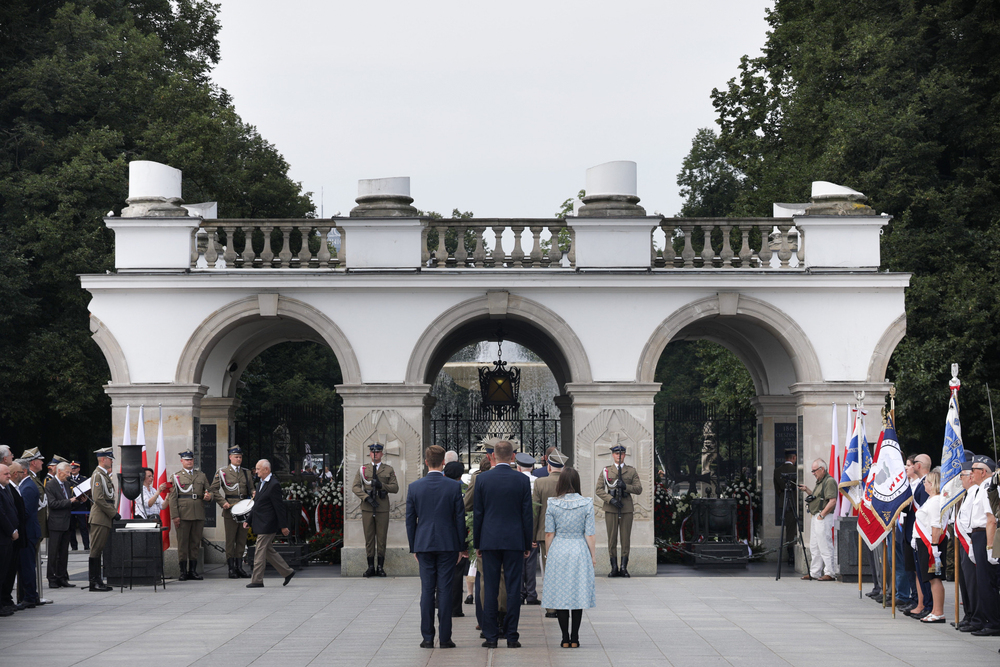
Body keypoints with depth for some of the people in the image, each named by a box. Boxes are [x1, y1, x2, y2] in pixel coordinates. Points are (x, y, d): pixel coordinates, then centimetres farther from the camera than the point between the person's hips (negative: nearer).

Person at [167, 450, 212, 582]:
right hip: (183, 515, -3)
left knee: (195, 543, 5)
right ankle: (183, 571, 2)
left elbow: (208, 491, 21)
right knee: (182, 543, -2)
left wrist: (208, 496, -5)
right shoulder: (175, 477, 6)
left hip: (198, 515, 3)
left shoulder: (201, 476, 17)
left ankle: (193, 570, 10)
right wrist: (175, 516, -9)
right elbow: (172, 498, 0)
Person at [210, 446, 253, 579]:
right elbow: (214, 489, 0)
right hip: (230, 509, -4)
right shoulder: (222, 472, 2)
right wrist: (223, 503, -10)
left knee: (242, 539, 5)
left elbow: (251, 489, 20)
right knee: (230, 540, -3)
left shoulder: (246, 472, 15)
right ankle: (231, 568, 0)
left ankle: (239, 567, 11)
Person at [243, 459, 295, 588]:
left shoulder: (274, 485, -15)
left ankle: (257, 580, -1)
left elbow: (279, 506, -16)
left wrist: (283, 526, -16)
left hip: (267, 524, -10)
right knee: (268, 551, 14)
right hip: (261, 524, 10)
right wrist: (249, 520, 17)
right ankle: (287, 572, 22)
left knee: (260, 552, -6)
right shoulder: (260, 483, 15)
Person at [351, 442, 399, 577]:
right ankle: (371, 567, 7)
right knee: (369, 538, 2)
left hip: (383, 509, -1)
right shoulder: (362, 469, 9)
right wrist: (366, 497, -14)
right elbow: (355, 487, 1)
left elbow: (395, 488, 2)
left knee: (381, 538, 0)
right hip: (367, 509, 1)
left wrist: (382, 485, -14)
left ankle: (380, 567, 6)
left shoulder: (389, 469, 8)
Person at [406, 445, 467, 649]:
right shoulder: (454, 487, -5)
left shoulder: (414, 487, 0)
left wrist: (413, 547, 12)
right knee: (445, 590, 1)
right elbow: (460, 518, -2)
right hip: (448, 544, -1)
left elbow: (410, 520, 4)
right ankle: (445, 638, 1)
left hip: (424, 544, 1)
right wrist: (462, 547, 6)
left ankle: (427, 638, 3)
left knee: (427, 590, 4)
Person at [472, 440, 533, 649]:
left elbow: (477, 513, 2)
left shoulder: (482, 479, -2)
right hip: (514, 541, 0)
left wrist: (477, 544, 10)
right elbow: (527, 514, 1)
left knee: (490, 590, 3)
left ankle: (491, 636, 2)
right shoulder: (522, 480, -2)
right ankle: (511, 636, 1)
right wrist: (527, 545, 9)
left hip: (489, 541, 0)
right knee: (513, 589, 2)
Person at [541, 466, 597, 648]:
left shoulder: (552, 504, -4)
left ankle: (565, 638, 3)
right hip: (579, 551, 0)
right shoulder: (587, 504, -5)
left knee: (560, 594, 5)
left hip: (558, 551, 0)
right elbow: (589, 534, -3)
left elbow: (549, 534, 0)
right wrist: (593, 556, 7)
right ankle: (574, 638, 6)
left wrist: (549, 555, 12)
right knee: (578, 594, 7)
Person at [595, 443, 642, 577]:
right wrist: (611, 499, -14)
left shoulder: (631, 471, 8)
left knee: (626, 538, -1)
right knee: (612, 538, 0)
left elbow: (638, 489, 2)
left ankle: (624, 567, 3)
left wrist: (625, 486, -15)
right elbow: (599, 490, 1)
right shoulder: (606, 471, 7)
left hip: (626, 509, 0)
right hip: (611, 509, 0)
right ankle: (614, 568, 5)